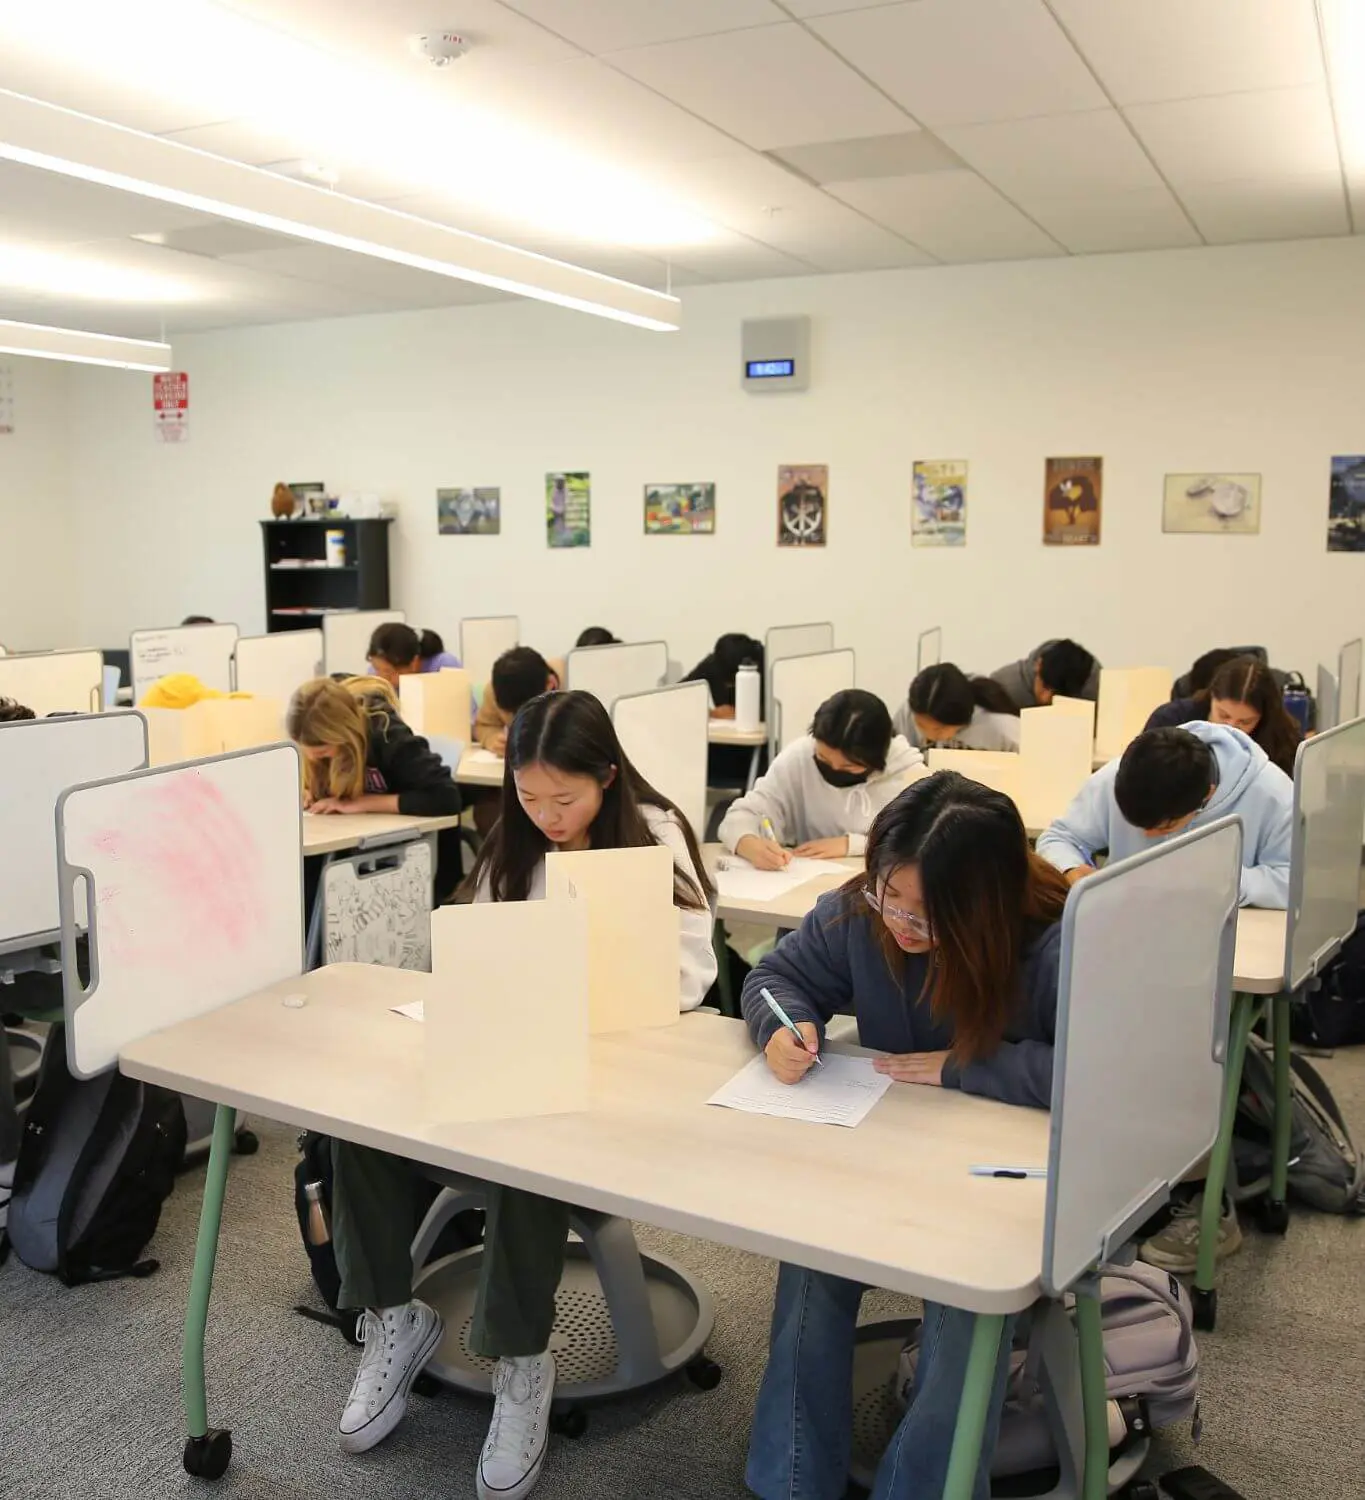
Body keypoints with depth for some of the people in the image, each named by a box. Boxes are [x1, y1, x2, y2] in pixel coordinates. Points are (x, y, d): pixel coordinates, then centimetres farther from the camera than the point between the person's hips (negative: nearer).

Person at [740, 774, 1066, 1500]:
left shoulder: (1064, 946, -26)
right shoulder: (857, 911, -11)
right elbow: (778, 975, 4)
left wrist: (962, 1066, -30)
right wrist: (784, 1025, -21)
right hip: (890, 1153, 4)